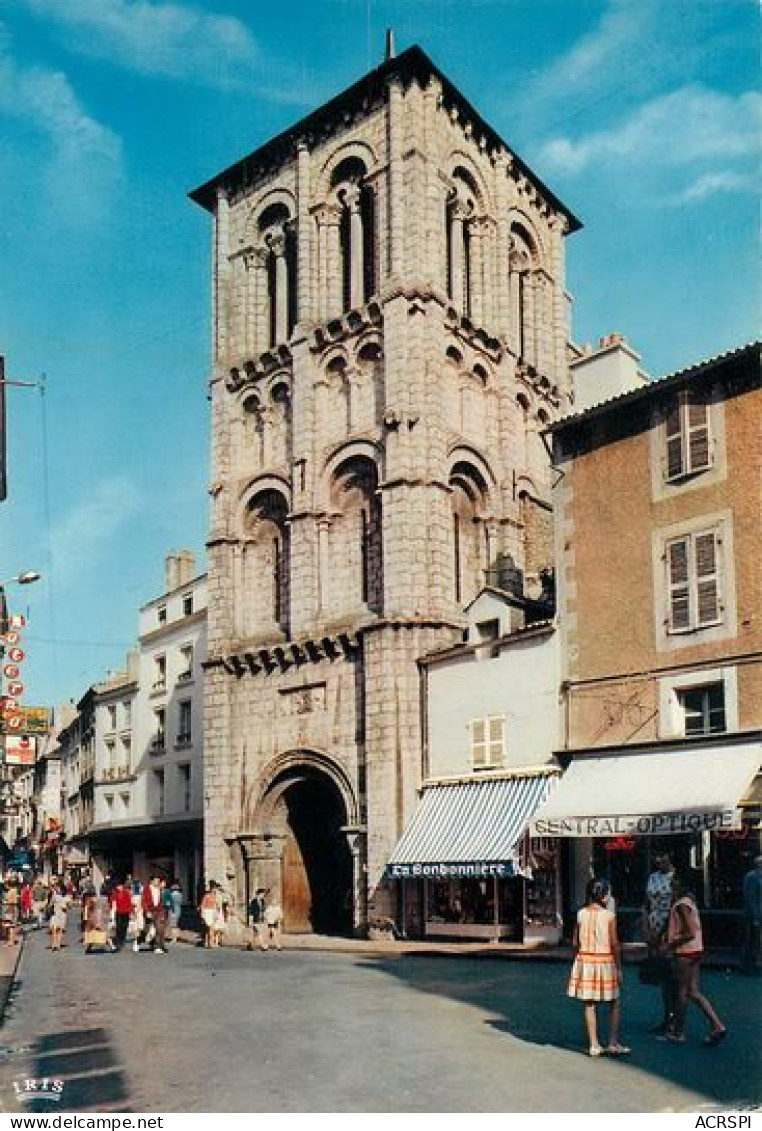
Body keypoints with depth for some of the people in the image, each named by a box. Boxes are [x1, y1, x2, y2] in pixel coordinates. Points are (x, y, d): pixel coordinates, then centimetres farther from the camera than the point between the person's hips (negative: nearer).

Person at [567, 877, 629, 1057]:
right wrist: (619, 968, -2)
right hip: (605, 960, -3)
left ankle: (594, 1045, 10)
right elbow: (614, 944, -9)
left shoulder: (581, 914, 0)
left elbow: (575, 942, 2)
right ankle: (613, 1043, 9)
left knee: (589, 1004, 9)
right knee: (614, 1004, 12)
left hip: (585, 960, 3)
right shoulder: (609, 915, -9)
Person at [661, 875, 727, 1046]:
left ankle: (678, 1033, 13)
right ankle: (717, 1026, 9)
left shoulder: (681, 905, -19)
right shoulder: (688, 901, 10)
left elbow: (690, 933, -24)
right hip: (695, 950, 9)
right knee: (693, 992, 12)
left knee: (681, 992, 3)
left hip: (685, 952, -9)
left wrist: (670, 945, -17)